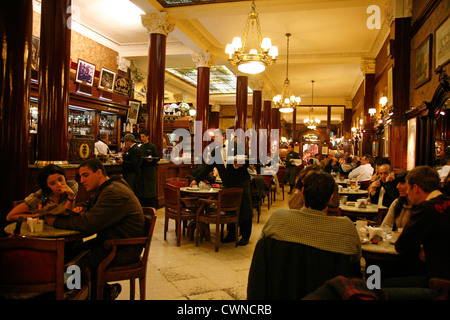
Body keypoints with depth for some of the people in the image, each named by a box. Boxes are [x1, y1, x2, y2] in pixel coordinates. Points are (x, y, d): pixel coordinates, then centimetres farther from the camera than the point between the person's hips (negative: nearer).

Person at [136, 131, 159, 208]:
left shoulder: (152, 146, -2)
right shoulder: (140, 147, 14)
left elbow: (157, 158, -4)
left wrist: (152, 160, -21)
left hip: (150, 171, -6)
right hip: (141, 171, 6)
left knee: (150, 190, -2)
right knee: (141, 190, 6)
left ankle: (152, 208, 6)